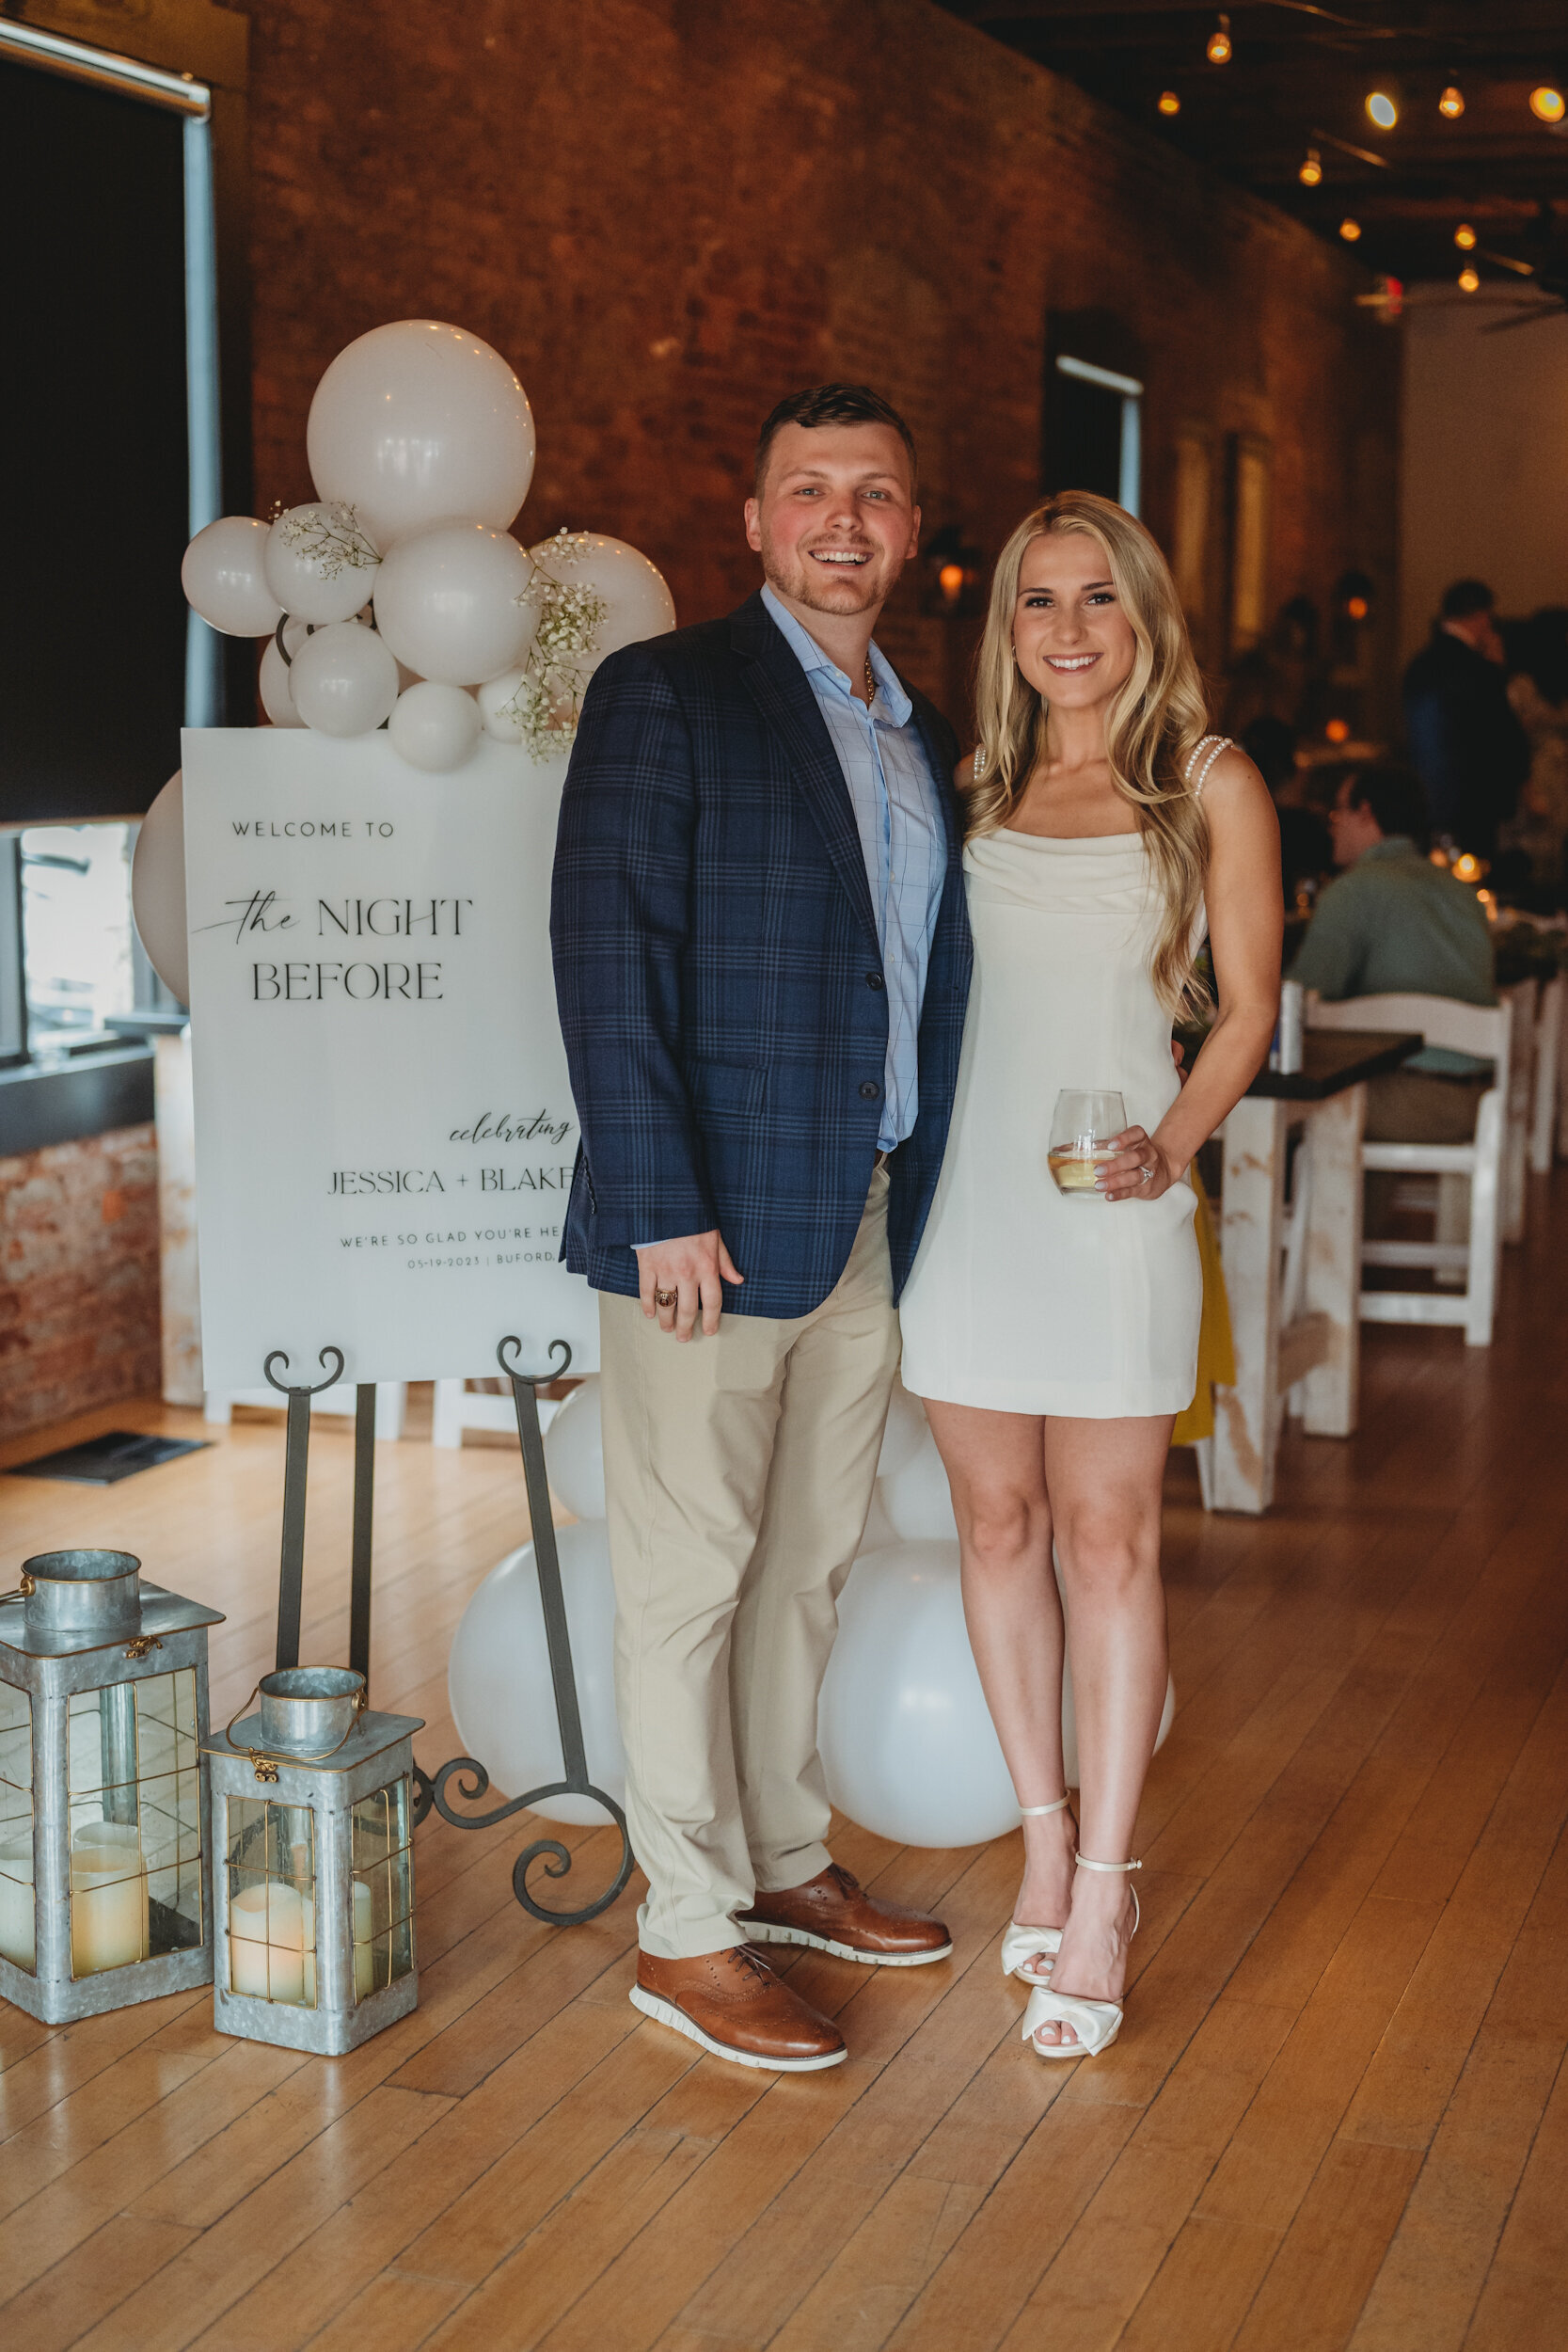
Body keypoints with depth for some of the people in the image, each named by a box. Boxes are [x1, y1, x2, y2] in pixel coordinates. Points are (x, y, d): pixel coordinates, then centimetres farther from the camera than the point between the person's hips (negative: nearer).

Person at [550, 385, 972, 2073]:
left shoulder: (918, 736, 15)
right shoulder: (666, 695, -8)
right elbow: (608, 961, -14)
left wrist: (921, 1197, 9)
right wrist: (660, 1207, -19)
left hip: (868, 1228, 7)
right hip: (715, 1226, -7)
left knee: (809, 1565, 17)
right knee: (691, 1573, 3)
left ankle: (784, 1866, 32)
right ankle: (686, 1932, 14)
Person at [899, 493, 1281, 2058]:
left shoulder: (1210, 787, 2)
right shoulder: (976, 788, 12)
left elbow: (1246, 1010, 2)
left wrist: (1168, 1145, -14)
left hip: (1110, 1208, -3)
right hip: (964, 1193, 4)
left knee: (1108, 1540, -1)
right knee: (997, 1526, 8)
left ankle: (1100, 1897, 7)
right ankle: (1044, 1840, 22)